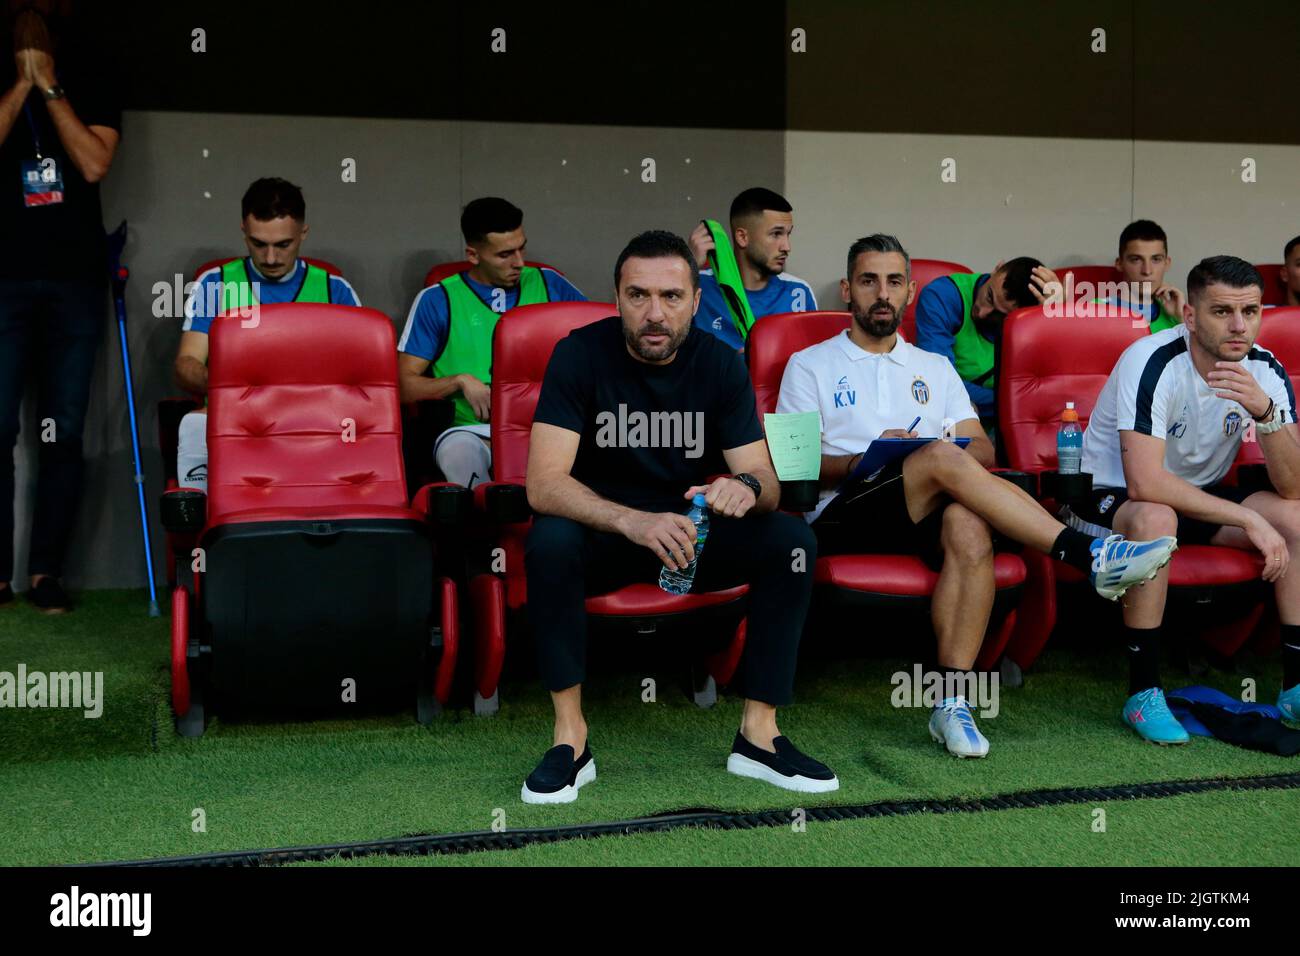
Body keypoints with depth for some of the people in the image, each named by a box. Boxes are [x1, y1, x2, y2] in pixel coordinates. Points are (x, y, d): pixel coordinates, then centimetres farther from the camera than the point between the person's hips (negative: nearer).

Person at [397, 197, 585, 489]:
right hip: (472, 430, -1)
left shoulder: (547, 284, 17)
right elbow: (405, 384, 8)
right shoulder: (437, 300, 10)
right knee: (458, 451, -39)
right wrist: (461, 381, -8)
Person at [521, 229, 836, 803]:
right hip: (603, 534, -3)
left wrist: (747, 487, -35)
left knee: (793, 540, -21)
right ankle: (570, 738, -23)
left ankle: (759, 734, -14)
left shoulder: (720, 363, -6)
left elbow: (764, 481, -8)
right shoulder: (580, 354, -15)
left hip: (696, 532, 3)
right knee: (550, 540, -35)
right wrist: (634, 522, -44)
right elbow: (543, 483, -26)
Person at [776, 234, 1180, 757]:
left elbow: (984, 448, 16)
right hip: (844, 517, -3)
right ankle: (1088, 554, -37)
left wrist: (960, 455, -9)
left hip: (925, 517, 3)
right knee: (941, 458, -33)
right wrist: (863, 461, -14)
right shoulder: (809, 366, 15)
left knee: (969, 526, -35)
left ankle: (952, 700, -36)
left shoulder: (935, 368, 26)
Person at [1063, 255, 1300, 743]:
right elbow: (1144, 484, -35)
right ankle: (1143, 694, -27)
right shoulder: (1154, 363, -26)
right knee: (1155, 519, -38)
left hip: (1199, 496, 6)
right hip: (1109, 497, -6)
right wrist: (1248, 519, -33)